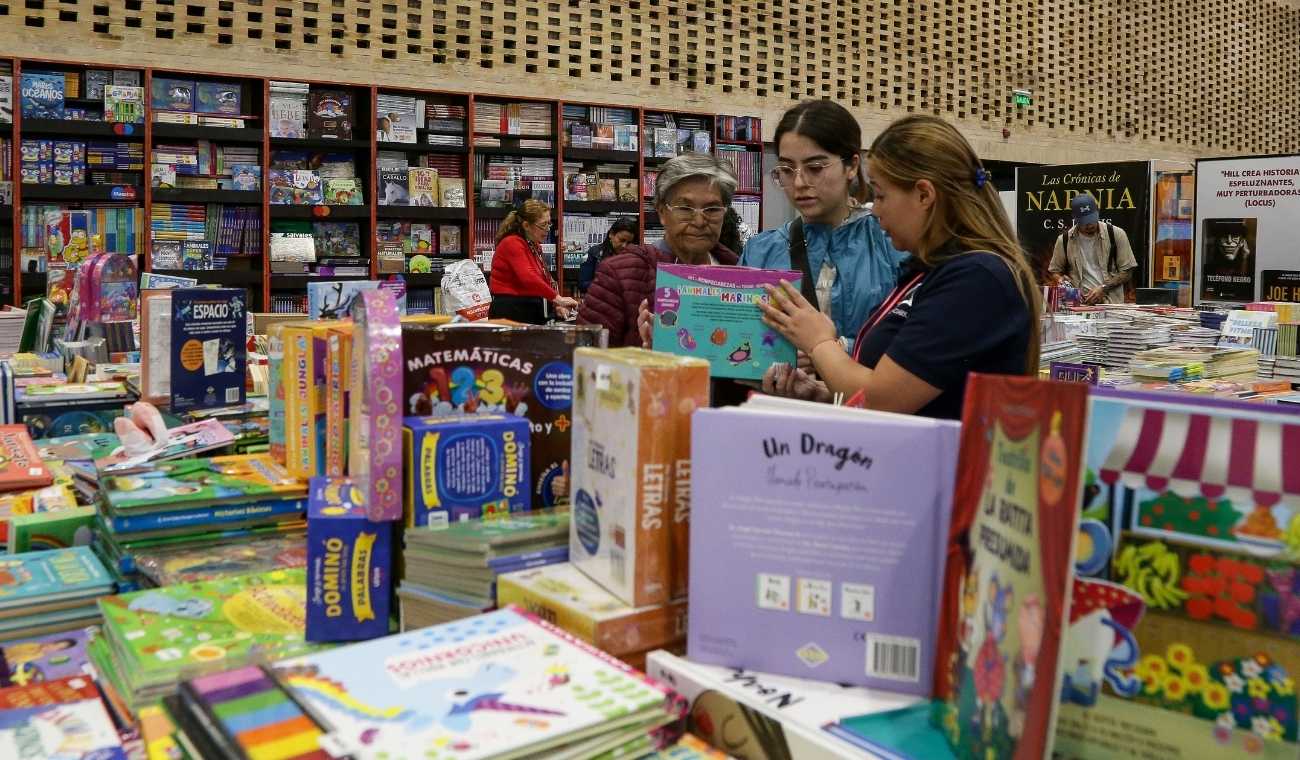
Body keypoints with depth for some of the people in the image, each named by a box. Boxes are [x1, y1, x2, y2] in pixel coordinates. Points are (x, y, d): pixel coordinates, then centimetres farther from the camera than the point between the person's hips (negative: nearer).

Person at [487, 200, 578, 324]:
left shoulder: (534, 246, 17)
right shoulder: (512, 244, -11)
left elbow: (544, 279, 19)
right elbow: (528, 278, -25)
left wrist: (556, 305, 5)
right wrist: (558, 298, -26)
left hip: (531, 312, 9)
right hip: (510, 312, -9)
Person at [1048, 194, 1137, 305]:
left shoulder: (1116, 234, 4)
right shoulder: (1064, 240, 7)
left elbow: (1127, 272, 6)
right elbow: (1055, 272, 19)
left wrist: (1103, 288, -7)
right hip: (1079, 303, 1)